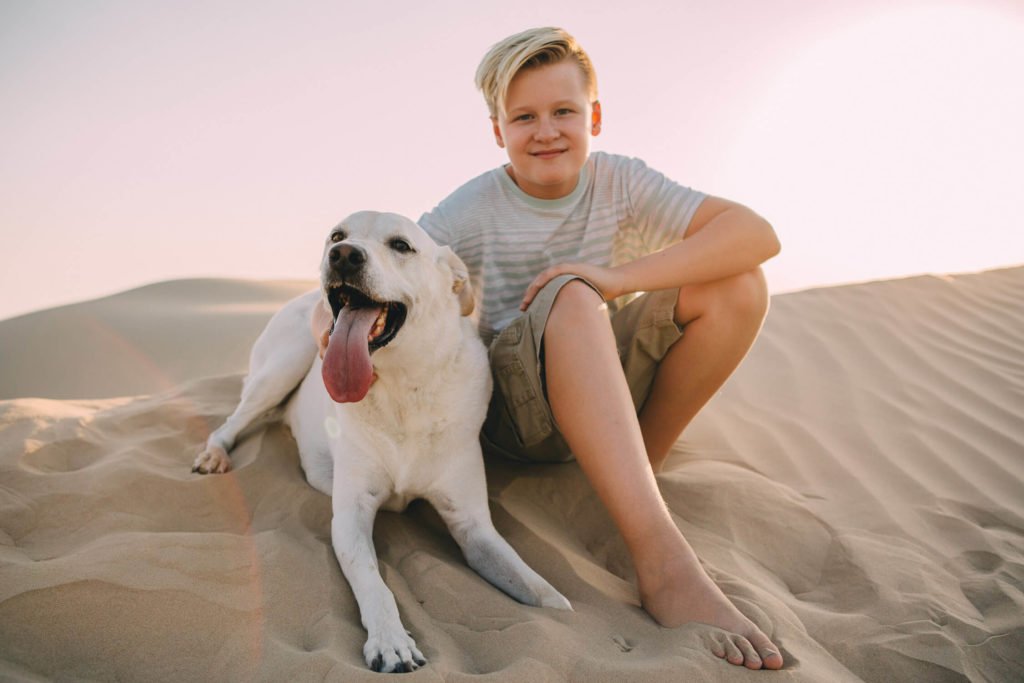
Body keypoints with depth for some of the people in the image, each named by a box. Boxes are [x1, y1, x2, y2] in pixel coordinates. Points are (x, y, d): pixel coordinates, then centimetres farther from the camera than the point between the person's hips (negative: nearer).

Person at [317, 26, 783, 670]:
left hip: (610, 394, 3)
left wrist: (620, 277, -29)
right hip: (514, 411, -3)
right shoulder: (472, 211, -9)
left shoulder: (620, 182, -6)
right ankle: (662, 558, -43)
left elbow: (759, 233, -17)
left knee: (739, 285, -14)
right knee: (572, 297, -35)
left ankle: (642, 468, -5)